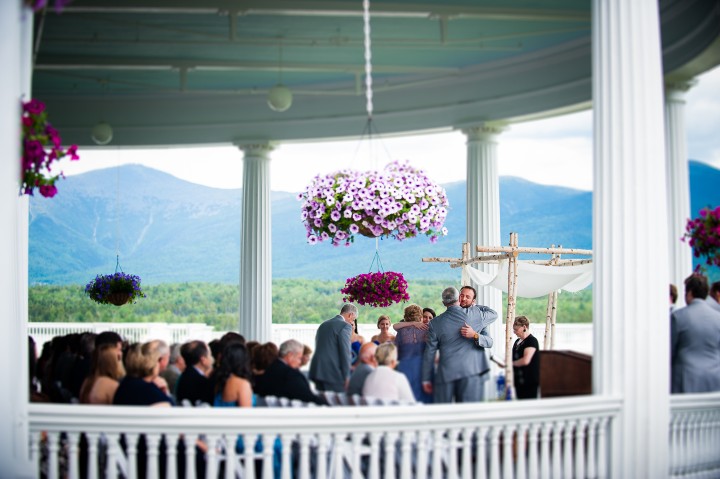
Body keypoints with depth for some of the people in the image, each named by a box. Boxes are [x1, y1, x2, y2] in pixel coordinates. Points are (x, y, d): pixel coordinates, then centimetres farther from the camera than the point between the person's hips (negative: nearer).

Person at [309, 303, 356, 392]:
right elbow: (345, 353, -11)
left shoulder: (323, 325, 18)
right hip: (333, 374, -8)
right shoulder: (345, 326, -7)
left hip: (316, 371, 8)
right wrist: (347, 377, -9)